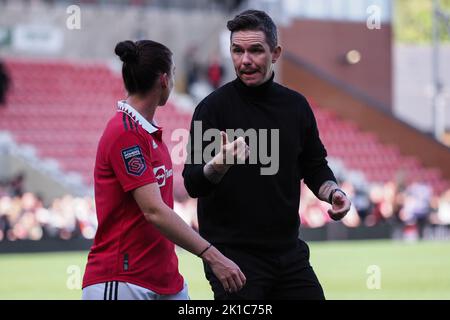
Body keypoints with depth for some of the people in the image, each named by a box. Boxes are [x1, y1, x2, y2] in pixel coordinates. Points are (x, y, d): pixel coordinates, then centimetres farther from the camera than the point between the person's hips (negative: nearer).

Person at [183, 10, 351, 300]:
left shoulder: (296, 105, 7)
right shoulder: (213, 107, -8)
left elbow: (315, 167, 19)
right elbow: (193, 184, -15)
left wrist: (333, 192, -3)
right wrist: (219, 164, -37)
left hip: (289, 252, 5)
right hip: (233, 252, -5)